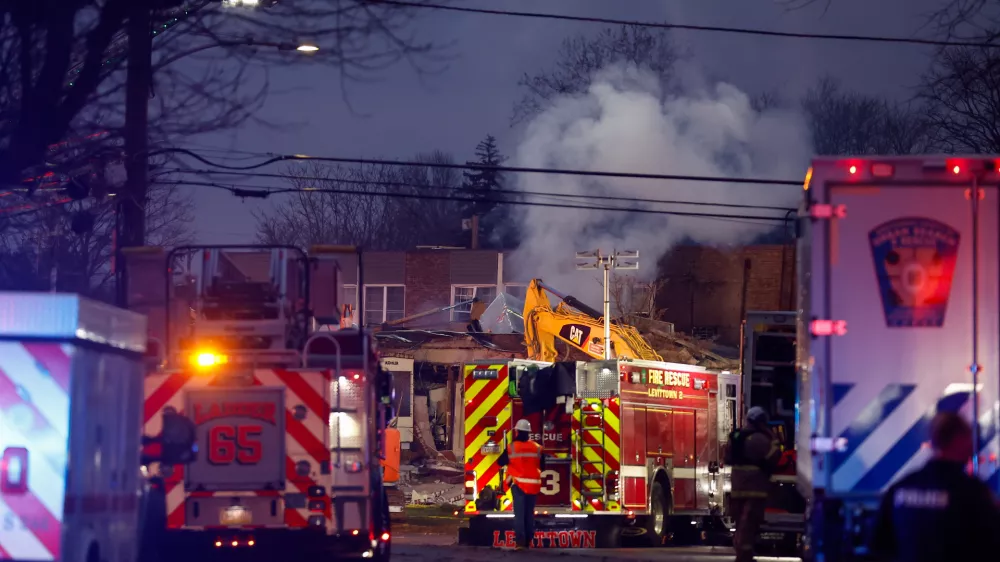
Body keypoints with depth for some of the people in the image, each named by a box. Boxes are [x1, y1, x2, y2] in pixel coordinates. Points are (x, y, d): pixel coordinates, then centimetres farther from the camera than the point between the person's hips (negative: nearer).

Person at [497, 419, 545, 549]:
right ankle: (528, 541, 18)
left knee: (519, 513, -6)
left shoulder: (511, 448, -8)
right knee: (529, 513, 13)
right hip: (533, 484, 3)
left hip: (518, 484, -3)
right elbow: (542, 466, 9)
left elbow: (501, 462, 2)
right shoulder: (537, 448, 1)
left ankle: (520, 541, -17)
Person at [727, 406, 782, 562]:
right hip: (754, 487, -8)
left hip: (737, 486, 8)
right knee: (750, 522, -9)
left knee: (741, 522, 16)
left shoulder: (735, 436, 12)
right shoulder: (758, 438, -15)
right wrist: (773, 439, -2)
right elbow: (774, 457, -12)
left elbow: (730, 459, 22)